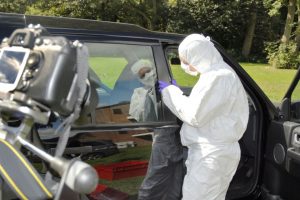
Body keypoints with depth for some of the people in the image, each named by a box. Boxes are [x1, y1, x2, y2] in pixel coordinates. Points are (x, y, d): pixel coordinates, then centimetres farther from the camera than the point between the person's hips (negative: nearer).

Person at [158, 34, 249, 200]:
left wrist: (170, 91, -10)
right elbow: (202, 110, 20)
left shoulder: (219, 76, -19)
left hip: (212, 154, -11)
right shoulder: (216, 73, 15)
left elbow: (194, 115, -21)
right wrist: (173, 92, 10)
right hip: (211, 151, 11)